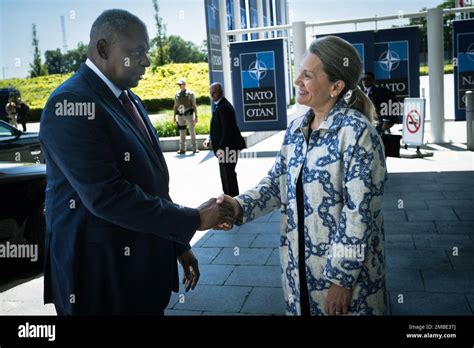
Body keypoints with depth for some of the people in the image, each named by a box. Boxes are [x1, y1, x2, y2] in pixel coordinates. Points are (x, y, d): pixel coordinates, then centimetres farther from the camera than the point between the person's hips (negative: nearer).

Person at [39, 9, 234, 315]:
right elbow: (105, 196, -26)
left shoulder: (129, 100, 10)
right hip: (102, 272, -8)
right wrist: (193, 220, -20)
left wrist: (179, 244, 13)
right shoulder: (71, 104, -18)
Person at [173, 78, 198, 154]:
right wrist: (174, 116, 11)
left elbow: (194, 105, -2)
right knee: (182, 133, 6)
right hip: (180, 115, 3)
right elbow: (175, 106, 14)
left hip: (189, 114, -3)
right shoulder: (177, 94, 9)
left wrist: (196, 116, -6)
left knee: (192, 132, 2)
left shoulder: (190, 93, -2)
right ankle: (182, 149, 12)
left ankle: (195, 148, 9)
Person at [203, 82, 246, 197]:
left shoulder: (224, 107, -20)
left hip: (228, 147, -11)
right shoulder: (218, 105, 13)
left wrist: (221, 147, -23)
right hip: (224, 146, 11)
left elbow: (227, 130, -23)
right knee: (225, 174, 18)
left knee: (229, 174, -5)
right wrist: (210, 139, 9)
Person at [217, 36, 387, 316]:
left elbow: (360, 213, -19)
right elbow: (277, 181, 6)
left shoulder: (357, 132, -18)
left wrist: (342, 279, -18)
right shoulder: (296, 129, 3)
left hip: (347, 269, -6)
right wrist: (242, 206, -12)